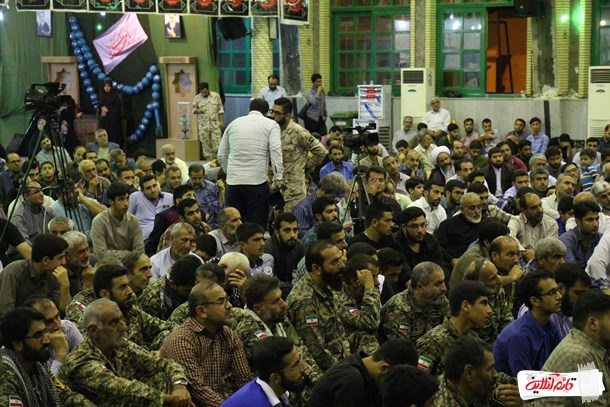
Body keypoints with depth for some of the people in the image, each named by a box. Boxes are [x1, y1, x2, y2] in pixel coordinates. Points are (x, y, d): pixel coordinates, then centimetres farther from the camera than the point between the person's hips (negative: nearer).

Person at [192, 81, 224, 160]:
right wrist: (198, 111, -16)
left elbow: (220, 109, 5)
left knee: (217, 142, -5)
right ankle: (208, 159, 13)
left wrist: (221, 121, -1)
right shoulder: (197, 98, 1)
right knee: (205, 143, 4)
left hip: (215, 124, -1)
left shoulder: (216, 96, 1)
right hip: (203, 125, 1)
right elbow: (193, 110, 7)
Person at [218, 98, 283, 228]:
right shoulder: (271, 125, 5)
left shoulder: (233, 123, 17)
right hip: (257, 180, -3)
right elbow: (275, 149, -10)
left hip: (233, 181, 3)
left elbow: (221, 155, 16)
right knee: (257, 225, 1)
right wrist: (278, 177, -12)